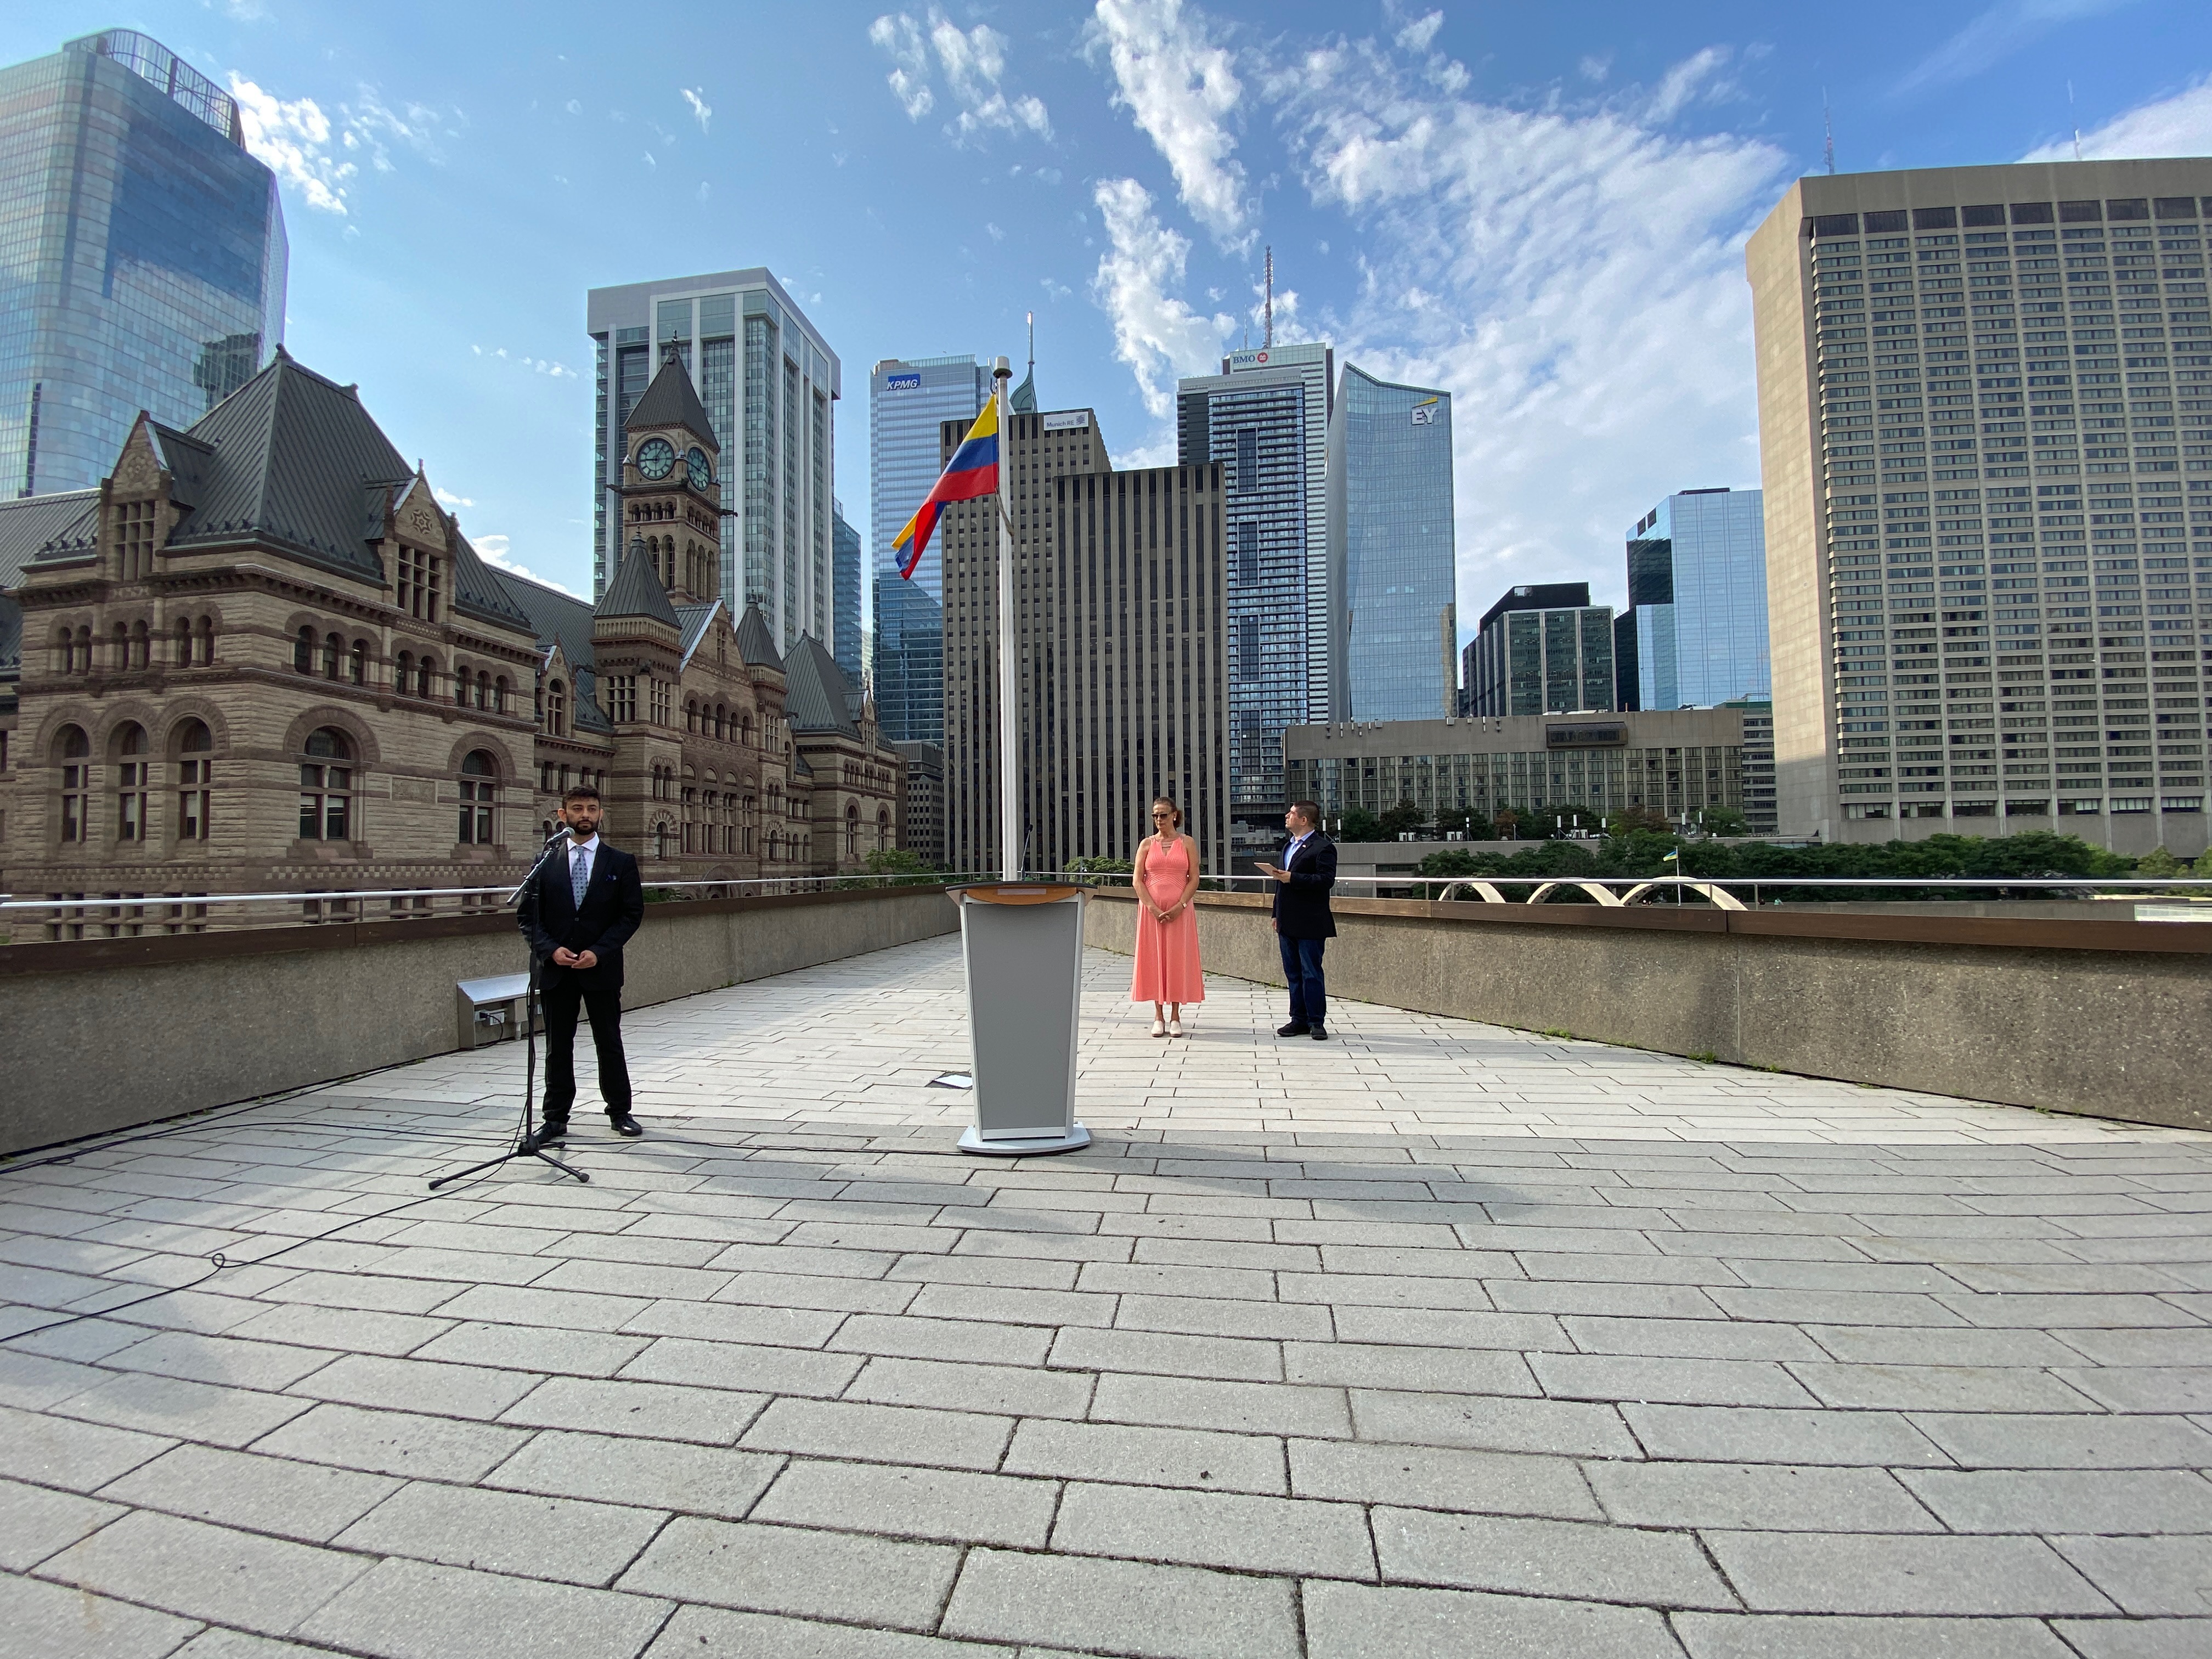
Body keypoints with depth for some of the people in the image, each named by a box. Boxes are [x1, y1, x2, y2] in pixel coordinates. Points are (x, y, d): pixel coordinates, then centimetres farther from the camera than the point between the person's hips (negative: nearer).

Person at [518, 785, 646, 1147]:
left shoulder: (620, 862, 1)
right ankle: (556, 1119, 21)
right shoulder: (545, 863, 5)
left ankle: (619, 1112, 20)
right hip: (555, 969, 1)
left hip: (602, 969, -1)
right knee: (557, 1046, 9)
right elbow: (529, 915, 4)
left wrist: (599, 952, -12)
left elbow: (632, 913, -2)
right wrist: (551, 950, -11)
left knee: (610, 1043, 8)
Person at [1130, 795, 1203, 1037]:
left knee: (1178, 960, 1)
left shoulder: (1186, 843, 5)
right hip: (1151, 910, 1)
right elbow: (1137, 880, 1)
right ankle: (1158, 1018, 11)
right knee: (1153, 959, 2)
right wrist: (1153, 908, -11)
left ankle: (1175, 1017, 10)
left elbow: (1194, 879, 0)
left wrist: (1179, 906, -12)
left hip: (1179, 911, -1)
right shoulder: (1147, 844, 7)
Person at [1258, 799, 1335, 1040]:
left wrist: (1293, 878, -22)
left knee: (1311, 974, -3)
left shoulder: (1323, 847, -9)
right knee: (1293, 974, 11)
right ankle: (1299, 1020, 18)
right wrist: (1278, 916, 20)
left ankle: (1317, 1022, 6)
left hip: (1310, 925, -8)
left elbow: (1326, 880, -20)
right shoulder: (1289, 847, 19)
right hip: (1288, 924, 9)